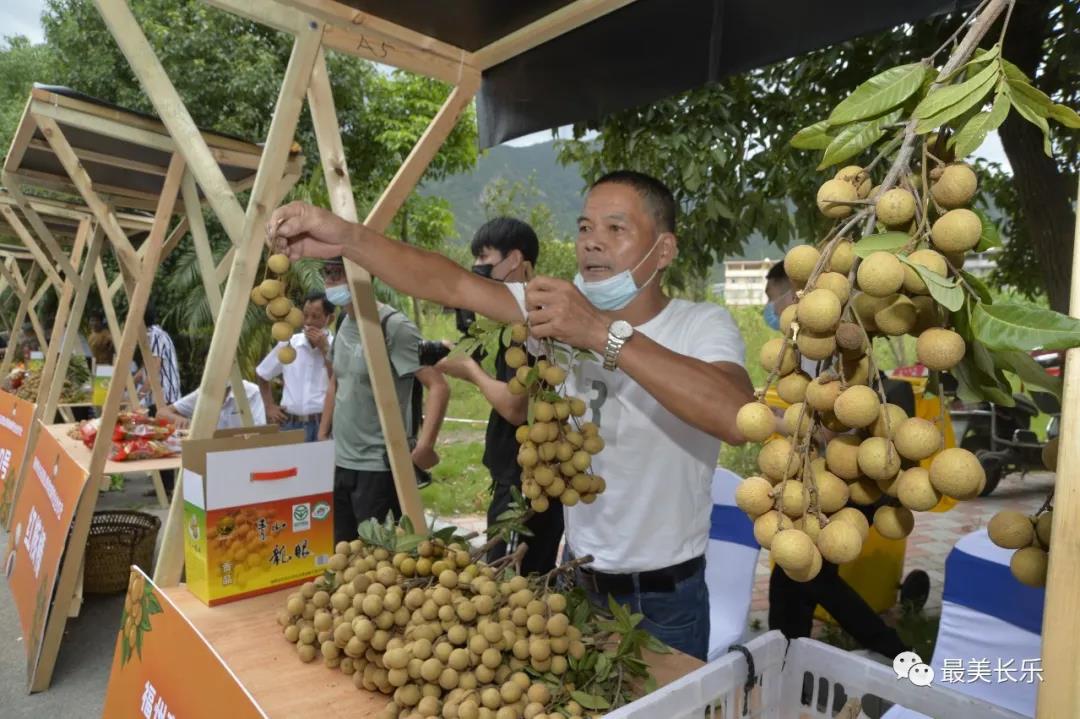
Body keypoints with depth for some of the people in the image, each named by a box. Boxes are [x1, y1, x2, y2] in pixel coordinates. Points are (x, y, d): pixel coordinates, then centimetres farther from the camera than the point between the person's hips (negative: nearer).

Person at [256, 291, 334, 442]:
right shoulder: (289, 343, 6)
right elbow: (262, 374, 21)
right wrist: (269, 406, 13)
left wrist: (325, 350, -14)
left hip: (323, 424, -3)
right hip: (290, 423, 3)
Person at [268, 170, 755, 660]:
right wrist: (347, 238, -27)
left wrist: (603, 333, -40)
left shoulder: (702, 325, -15)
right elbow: (453, 285, -14)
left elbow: (738, 418, -36)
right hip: (577, 581, 4)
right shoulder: (568, 309, -4)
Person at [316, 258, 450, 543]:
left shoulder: (393, 326, -17)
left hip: (379, 465, -8)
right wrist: (322, 438, 18)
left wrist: (424, 445, -34)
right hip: (340, 462, 8)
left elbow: (438, 387, -23)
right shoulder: (343, 325, 7)